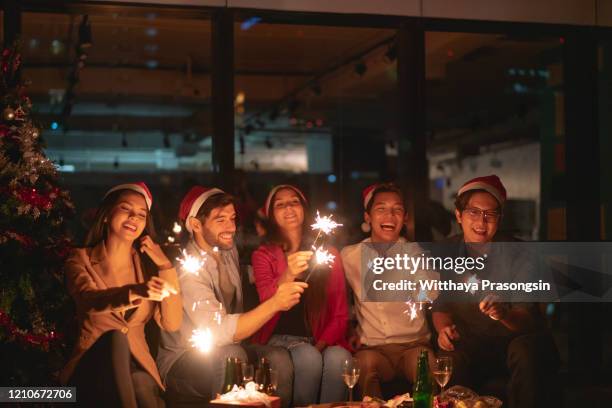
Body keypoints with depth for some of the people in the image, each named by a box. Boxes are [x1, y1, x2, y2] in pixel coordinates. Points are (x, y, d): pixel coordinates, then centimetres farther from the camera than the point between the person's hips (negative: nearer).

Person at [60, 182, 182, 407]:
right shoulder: (81, 260, 3)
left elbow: (171, 323, -1)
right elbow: (90, 301, -21)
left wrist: (165, 267, -7)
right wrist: (136, 292, -41)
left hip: (137, 366, 1)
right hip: (93, 368, -1)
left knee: (141, 384, -33)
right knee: (115, 337, -32)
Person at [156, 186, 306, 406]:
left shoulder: (228, 250, 1)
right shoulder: (189, 268, -22)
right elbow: (218, 331, -33)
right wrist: (274, 303, -41)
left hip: (222, 353, 7)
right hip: (179, 363, -7)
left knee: (278, 358, -20)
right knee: (231, 356, -36)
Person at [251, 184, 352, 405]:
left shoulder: (328, 254, 13)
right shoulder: (263, 255, 8)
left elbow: (340, 315, 9)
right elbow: (268, 302, -12)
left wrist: (320, 345, -11)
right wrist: (288, 274, -33)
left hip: (321, 341, 1)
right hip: (280, 339, -1)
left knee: (339, 357, -32)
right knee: (308, 357, -33)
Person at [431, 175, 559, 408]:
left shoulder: (516, 255, -10)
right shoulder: (447, 253, 0)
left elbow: (527, 318, -16)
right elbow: (441, 308, 7)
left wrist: (505, 314, -41)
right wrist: (444, 329, -17)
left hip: (515, 338, -1)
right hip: (471, 343, 1)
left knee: (525, 353, -35)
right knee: (452, 361, -31)